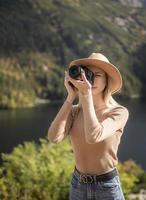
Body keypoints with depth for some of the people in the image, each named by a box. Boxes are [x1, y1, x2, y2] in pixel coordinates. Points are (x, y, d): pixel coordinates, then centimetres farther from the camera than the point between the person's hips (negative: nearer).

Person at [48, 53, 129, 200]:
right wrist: (71, 96, -19)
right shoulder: (74, 111, -2)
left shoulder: (119, 112, -13)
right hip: (78, 186, 4)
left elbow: (93, 137, -32)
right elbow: (54, 137, -21)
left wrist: (86, 94, -29)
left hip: (107, 188, -3)